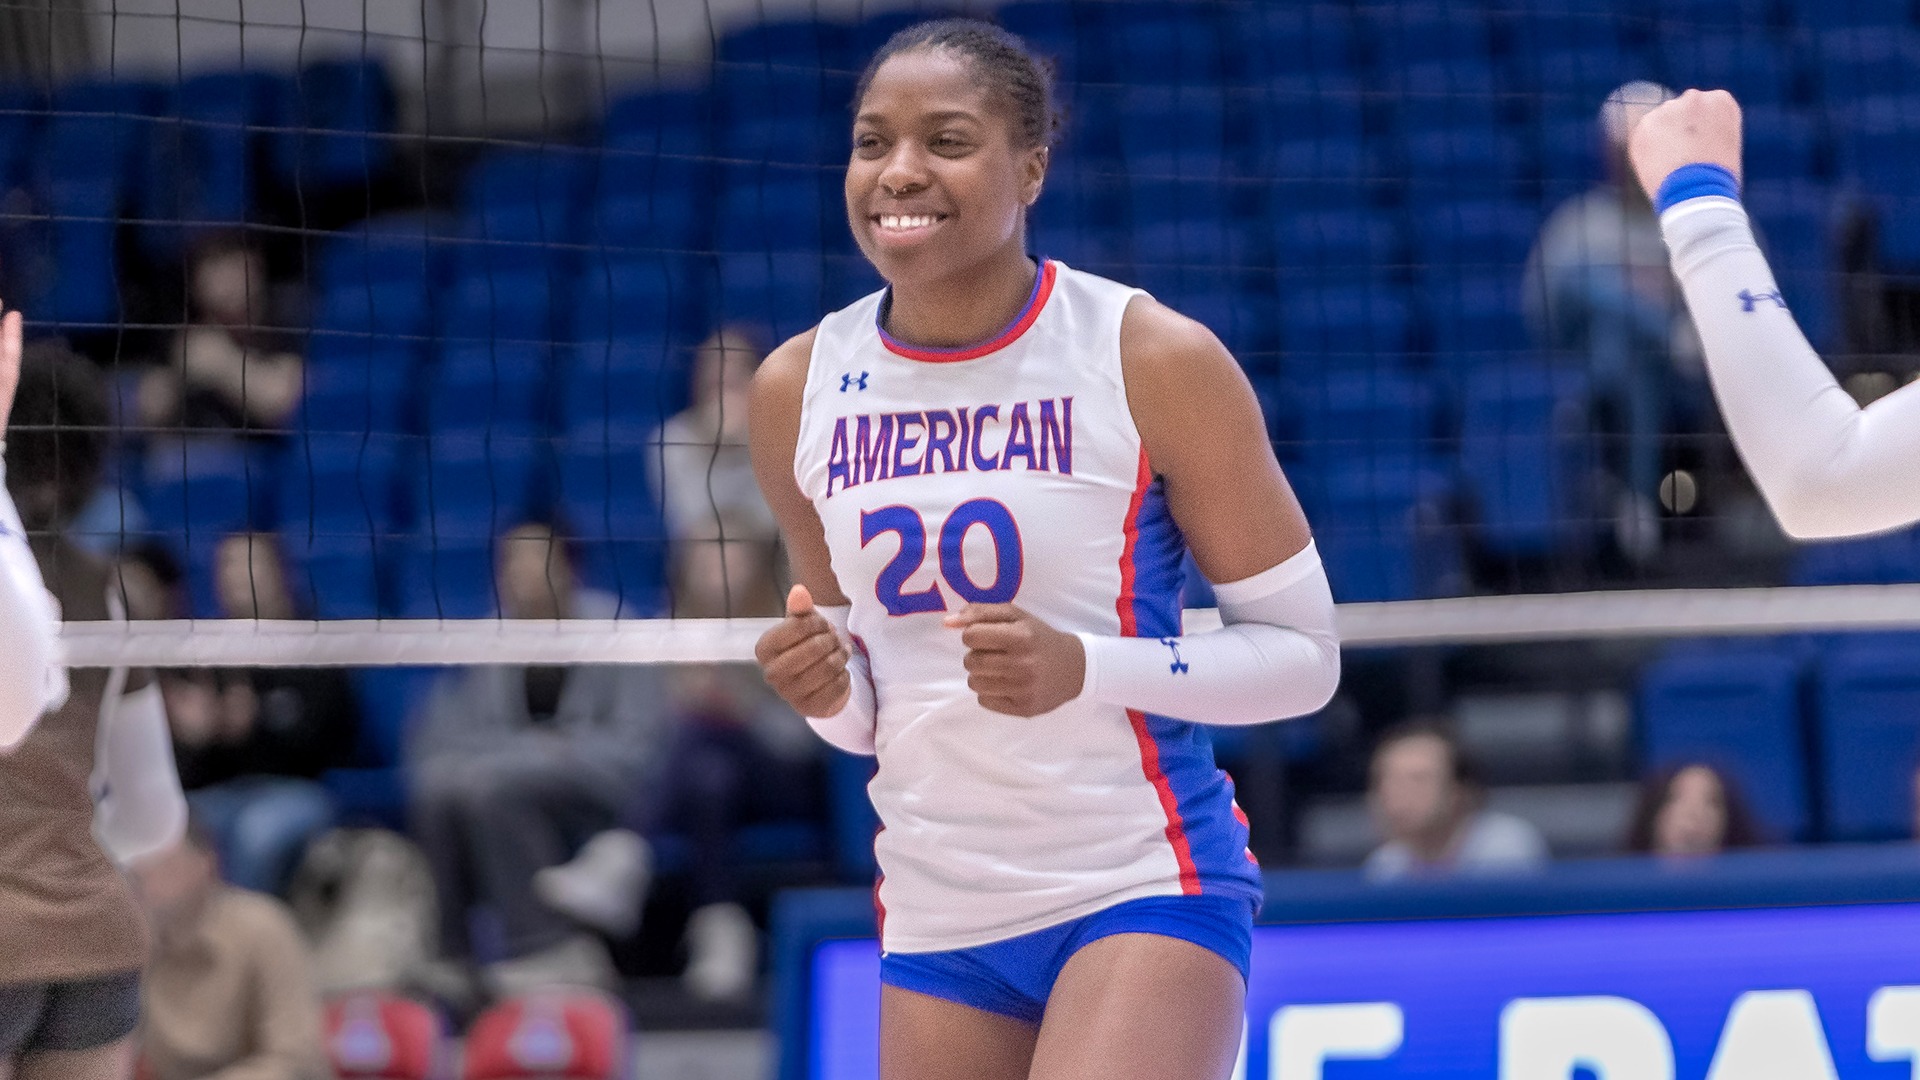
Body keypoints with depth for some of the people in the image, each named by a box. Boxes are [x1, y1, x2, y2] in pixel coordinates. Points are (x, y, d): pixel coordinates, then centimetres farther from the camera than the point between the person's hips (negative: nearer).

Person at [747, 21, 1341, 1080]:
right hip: (935, 911, 5)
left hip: (1146, 885, -5)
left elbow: (1303, 653, -5)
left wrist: (1082, 668, -20)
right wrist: (826, 690, -8)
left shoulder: (1156, 361, -9)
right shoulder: (800, 389, 4)